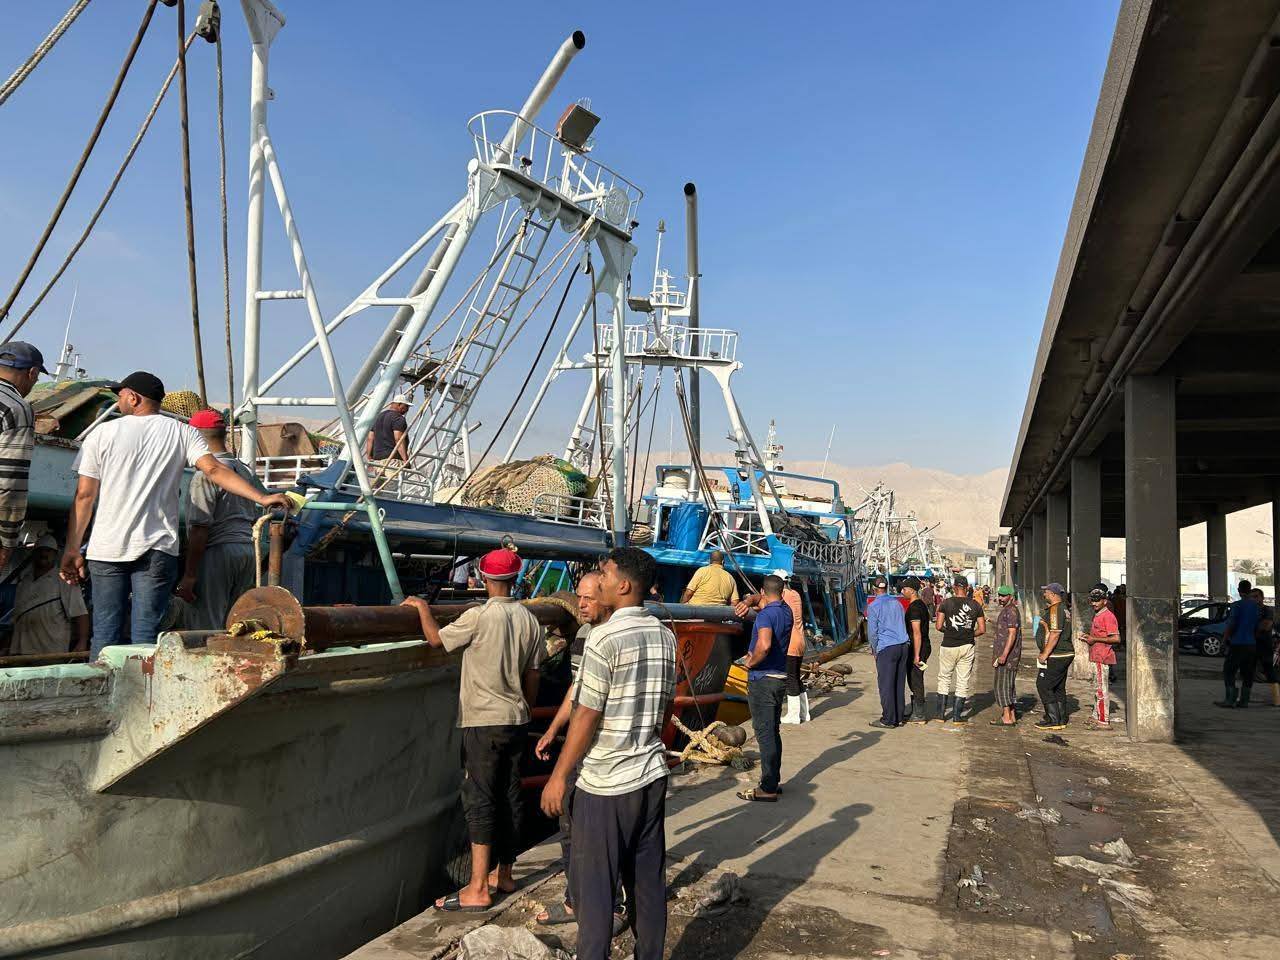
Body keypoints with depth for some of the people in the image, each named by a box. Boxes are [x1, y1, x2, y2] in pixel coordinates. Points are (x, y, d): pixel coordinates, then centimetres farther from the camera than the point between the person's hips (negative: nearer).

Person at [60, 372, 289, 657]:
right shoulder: (181, 432, 5)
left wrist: (72, 549, 9)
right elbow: (214, 469, -10)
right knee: (146, 636, 2)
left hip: (106, 548, 0)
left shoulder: (103, 433, 5)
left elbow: (84, 495, 5)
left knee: (105, 634, 7)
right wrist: (262, 497, -14)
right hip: (157, 548, 0)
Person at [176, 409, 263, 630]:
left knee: (206, 627, -3)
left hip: (217, 552, -8)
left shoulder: (205, 474, -11)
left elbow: (200, 529, -15)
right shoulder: (247, 471, 14)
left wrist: (189, 575, -13)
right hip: (249, 549, 8)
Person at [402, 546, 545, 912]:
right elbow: (532, 678, 9)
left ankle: (478, 889, -2)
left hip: (484, 722, -6)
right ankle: (503, 874, 26)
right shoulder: (530, 620, 3)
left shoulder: (478, 617, -15)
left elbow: (435, 638, -2)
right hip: (516, 721, 6)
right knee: (510, 797, 13)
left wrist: (422, 606, 12)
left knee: (480, 800, -3)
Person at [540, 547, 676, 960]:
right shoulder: (665, 636, 4)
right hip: (652, 775, 7)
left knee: (594, 886, 4)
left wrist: (559, 775, -7)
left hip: (605, 784, -7)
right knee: (648, 880, 15)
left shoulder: (605, 637, -17)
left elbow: (586, 715, -16)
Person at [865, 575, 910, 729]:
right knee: (899, 684, 12)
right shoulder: (897, 603, 13)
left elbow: (872, 631, -7)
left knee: (886, 685, -1)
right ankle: (900, 717, 17)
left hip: (886, 648, -6)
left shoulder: (873, 606, -6)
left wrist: (874, 649, 7)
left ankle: (888, 720, 0)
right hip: (904, 646, 6)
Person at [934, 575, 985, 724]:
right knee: (963, 681, 8)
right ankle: (957, 716, 10)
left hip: (949, 646, -2)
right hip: (967, 647, 2)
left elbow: (939, 626, -9)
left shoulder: (946, 603, -7)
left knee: (944, 678, 11)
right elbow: (982, 629, 1)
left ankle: (941, 713, 13)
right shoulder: (975, 605, 0)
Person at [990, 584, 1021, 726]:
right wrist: (996, 655, 26)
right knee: (1009, 686, 12)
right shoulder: (1006, 610, 18)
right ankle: (1012, 716, 17)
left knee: (1002, 685, -8)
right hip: (1003, 654, 10)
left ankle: (1006, 718, -6)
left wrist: (1004, 654, -25)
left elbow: (1012, 634, -21)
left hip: (1007, 656, -10)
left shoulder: (1011, 611, -14)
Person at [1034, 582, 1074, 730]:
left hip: (1056, 656, -10)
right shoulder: (1064, 609, 14)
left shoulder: (1055, 609, -17)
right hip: (1066, 654, 10)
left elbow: (1055, 634, -23)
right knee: (1059, 687, 15)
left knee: (1043, 685, -5)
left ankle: (1053, 720, -4)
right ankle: (1061, 719, 20)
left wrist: (1045, 654, -20)